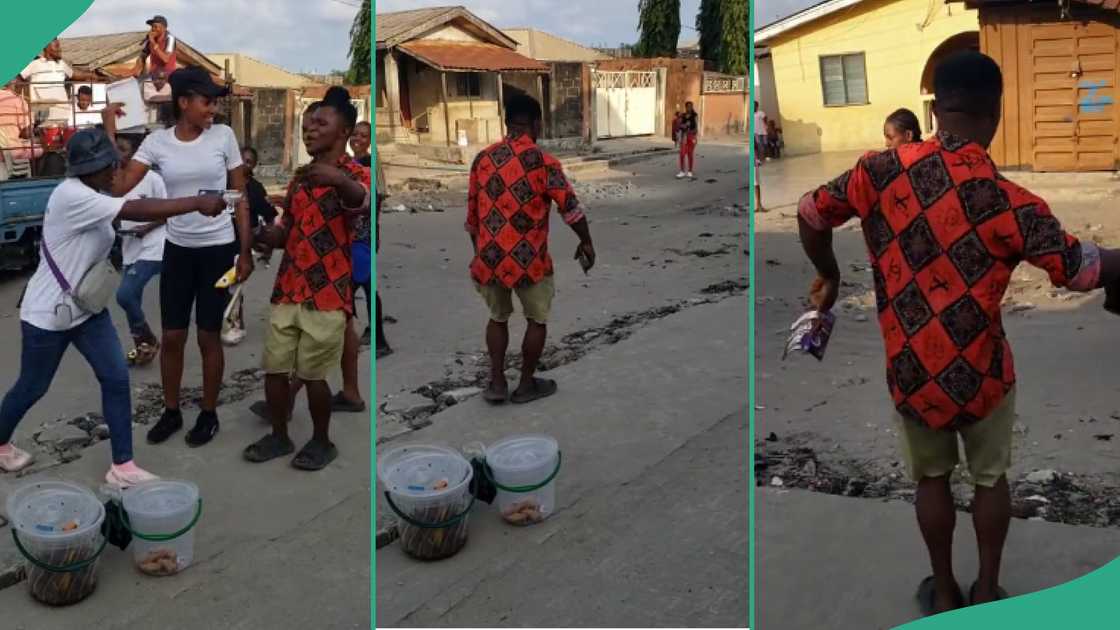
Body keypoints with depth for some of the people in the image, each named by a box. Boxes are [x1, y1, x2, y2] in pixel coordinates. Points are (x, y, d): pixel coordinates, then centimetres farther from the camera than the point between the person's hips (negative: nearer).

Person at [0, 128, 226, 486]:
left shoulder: (95, 197, 5)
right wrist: (198, 203, -33)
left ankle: (122, 467, 4)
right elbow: (137, 211, -34)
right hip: (47, 313, -8)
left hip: (86, 308, 8)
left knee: (116, 379, -2)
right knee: (32, 388, 11)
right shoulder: (71, 195, -26)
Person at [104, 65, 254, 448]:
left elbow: (240, 196, -1)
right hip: (177, 250, 2)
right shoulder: (157, 142, -3)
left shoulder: (223, 136, -6)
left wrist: (246, 252, -3)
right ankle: (171, 412, 28)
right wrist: (109, 130, -13)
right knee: (172, 337, 9)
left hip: (218, 249, -2)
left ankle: (208, 414, 23)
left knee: (208, 337, 6)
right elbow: (119, 186, -11)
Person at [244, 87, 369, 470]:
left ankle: (322, 442, 18)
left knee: (312, 375, 0)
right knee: (274, 370, 8)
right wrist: (257, 231, -1)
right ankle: (279, 437, 24)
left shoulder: (355, 174, -4)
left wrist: (339, 180, -51)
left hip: (327, 295, -6)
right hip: (286, 291, 6)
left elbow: (362, 203, -30)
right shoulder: (300, 177, 16)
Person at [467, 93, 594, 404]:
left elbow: (472, 214, 11)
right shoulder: (542, 161, -10)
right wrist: (586, 242, 7)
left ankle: (496, 383, 22)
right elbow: (570, 208, -9)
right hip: (527, 259, -4)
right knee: (538, 319, 18)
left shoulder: (483, 159, 4)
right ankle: (526, 385, 24)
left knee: (498, 317, 25)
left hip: (488, 257, 4)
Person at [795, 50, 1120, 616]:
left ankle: (944, 592, 37)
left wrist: (828, 276, 19)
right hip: (980, 373, -2)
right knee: (991, 478, 23)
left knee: (932, 478, 24)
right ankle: (987, 591, 38)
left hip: (911, 372, 2)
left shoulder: (882, 170, -13)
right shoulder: (1006, 201, -20)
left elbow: (811, 214, 1)